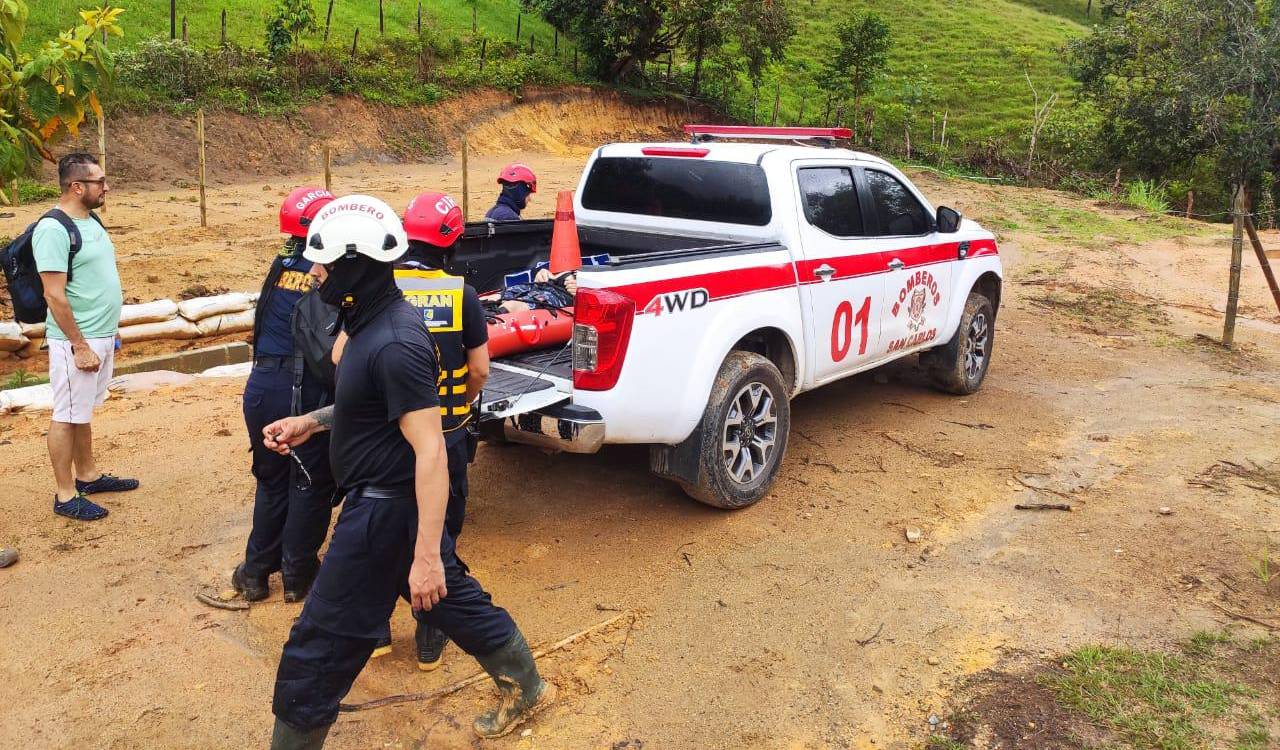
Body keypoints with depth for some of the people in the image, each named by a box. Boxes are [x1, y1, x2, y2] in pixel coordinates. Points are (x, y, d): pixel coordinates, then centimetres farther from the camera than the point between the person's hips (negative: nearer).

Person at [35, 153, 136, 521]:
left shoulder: (92, 220, 9)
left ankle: (87, 475, 33)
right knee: (67, 417, 2)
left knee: (84, 412, 20)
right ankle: (65, 496, 12)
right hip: (77, 341, -8)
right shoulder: (53, 228, -18)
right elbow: (55, 295, -21)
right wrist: (80, 346, -20)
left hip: (102, 336, 8)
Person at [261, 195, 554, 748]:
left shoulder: (394, 344, -27)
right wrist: (311, 422, 10)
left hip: (386, 509, -10)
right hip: (390, 498, 10)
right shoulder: (374, 320, 4)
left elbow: (430, 452, -28)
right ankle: (526, 689, 43)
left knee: (319, 648, 4)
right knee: (454, 599, 25)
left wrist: (427, 554, -28)